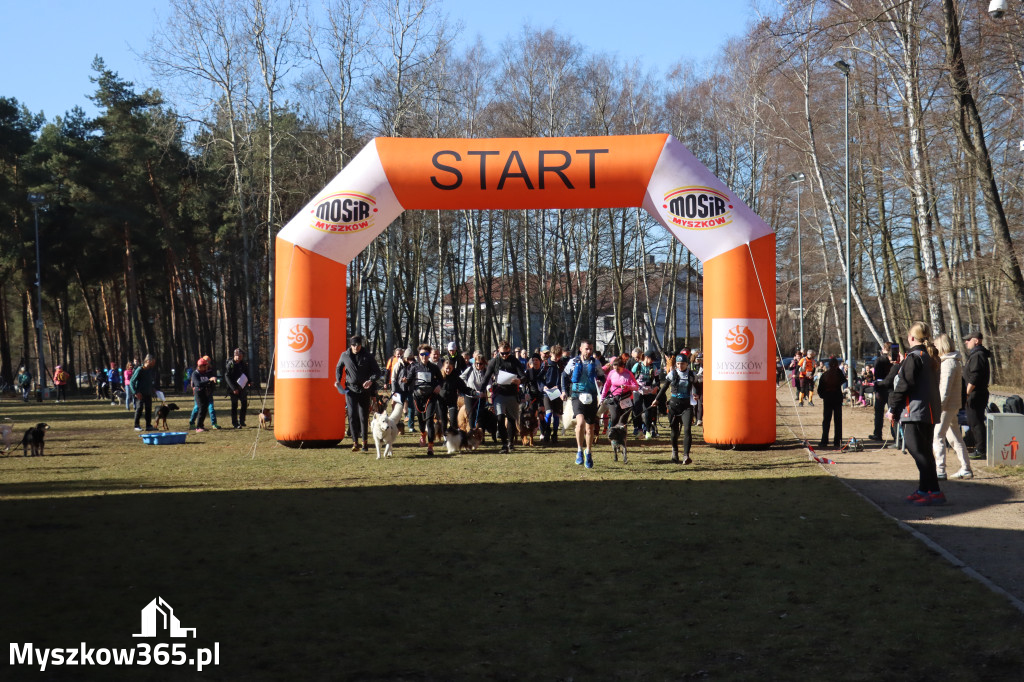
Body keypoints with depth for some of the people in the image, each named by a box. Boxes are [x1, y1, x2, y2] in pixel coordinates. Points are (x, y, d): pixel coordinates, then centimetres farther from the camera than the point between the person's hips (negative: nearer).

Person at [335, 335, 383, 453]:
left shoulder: (368, 356, -3)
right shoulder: (345, 355, 2)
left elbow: (377, 371, -1)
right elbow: (338, 368, 20)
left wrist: (371, 380, -20)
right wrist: (338, 380, 4)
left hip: (364, 390, -1)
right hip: (350, 389, 1)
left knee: (364, 416, 5)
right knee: (352, 415, -9)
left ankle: (364, 441, 19)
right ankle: (355, 442, -8)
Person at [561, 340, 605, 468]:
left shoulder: (596, 363, 7)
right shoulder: (573, 362, 4)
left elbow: (602, 376, 18)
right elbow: (564, 375, 17)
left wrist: (600, 381, -5)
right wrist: (564, 391, 9)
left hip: (591, 398, 2)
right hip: (577, 396, -2)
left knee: (590, 428, 8)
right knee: (580, 422, -24)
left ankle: (588, 453, 27)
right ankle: (579, 450, -8)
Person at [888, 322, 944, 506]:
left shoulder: (913, 357, -13)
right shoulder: (931, 357, 15)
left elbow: (904, 385, -15)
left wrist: (893, 408, -7)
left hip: (915, 412, -10)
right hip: (930, 412, 10)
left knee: (918, 451, -9)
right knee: (924, 451, 15)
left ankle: (934, 492, -13)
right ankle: (924, 490, 21)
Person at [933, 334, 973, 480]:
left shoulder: (948, 363, -15)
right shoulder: (955, 361, 16)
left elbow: (945, 387, -21)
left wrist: (939, 405, -22)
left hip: (947, 406, -10)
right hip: (953, 405, 10)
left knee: (937, 436, -8)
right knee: (954, 437, 14)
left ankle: (940, 471, -10)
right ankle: (966, 469, 18)